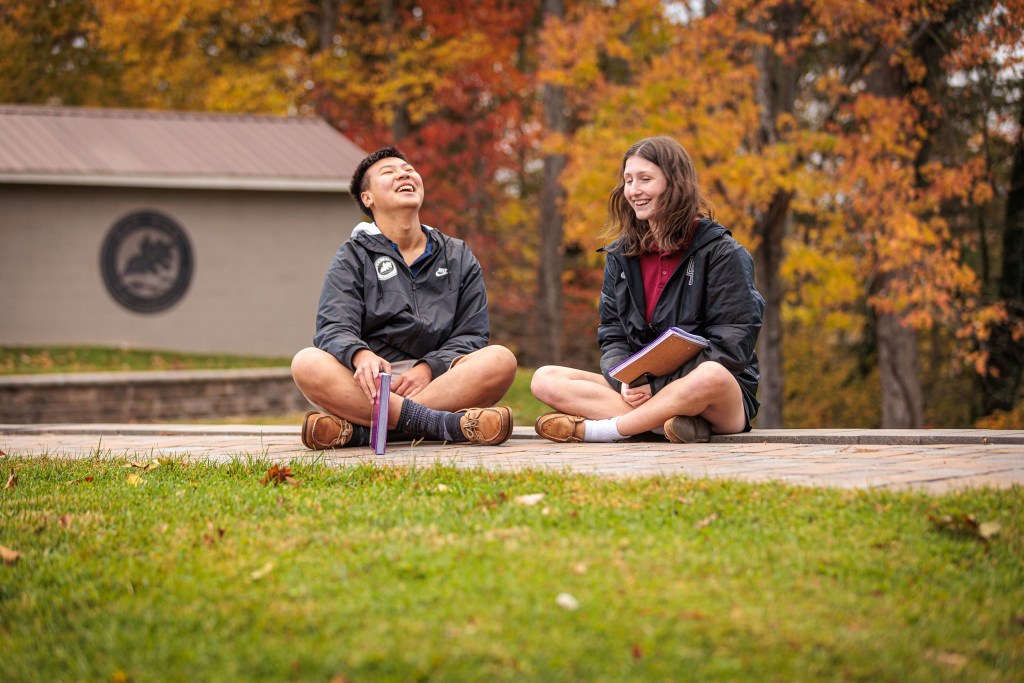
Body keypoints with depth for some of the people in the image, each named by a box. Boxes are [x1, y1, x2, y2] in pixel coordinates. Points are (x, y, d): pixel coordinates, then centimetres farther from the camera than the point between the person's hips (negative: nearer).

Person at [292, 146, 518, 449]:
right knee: (307, 364, -30)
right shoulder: (352, 257, 12)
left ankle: (358, 429, -35)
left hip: (442, 381, 2)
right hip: (372, 386, -1)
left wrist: (427, 368, -12)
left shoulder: (459, 257, 19)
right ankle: (444, 424, -41)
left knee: (500, 360, -28)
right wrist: (361, 356, -28)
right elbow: (333, 329, -3)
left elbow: (471, 335, 9)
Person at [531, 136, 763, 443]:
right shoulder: (621, 255, 13)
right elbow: (612, 336, 10)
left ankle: (592, 430, -27)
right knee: (545, 379, -14)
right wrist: (625, 381, -14)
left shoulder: (722, 253, -5)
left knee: (711, 377, -42)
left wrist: (655, 386, -19)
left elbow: (731, 346, -11)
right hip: (641, 388, 5)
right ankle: (666, 421, -30)